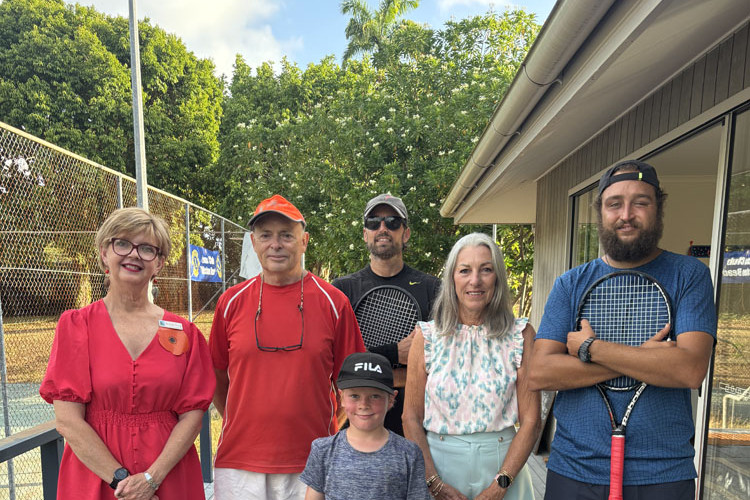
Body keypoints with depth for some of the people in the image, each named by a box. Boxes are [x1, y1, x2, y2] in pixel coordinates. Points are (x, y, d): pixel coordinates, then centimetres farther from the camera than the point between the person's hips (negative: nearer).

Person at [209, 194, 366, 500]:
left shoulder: (332, 302, -5)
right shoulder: (232, 302, 0)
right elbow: (217, 377, 10)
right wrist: (239, 427, 8)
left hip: (311, 463, -1)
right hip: (239, 462, 2)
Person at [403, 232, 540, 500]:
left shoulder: (520, 334, -7)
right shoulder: (426, 335, -6)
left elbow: (531, 420, -6)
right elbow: (411, 418, -4)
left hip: (501, 464, 0)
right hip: (439, 460, 0)